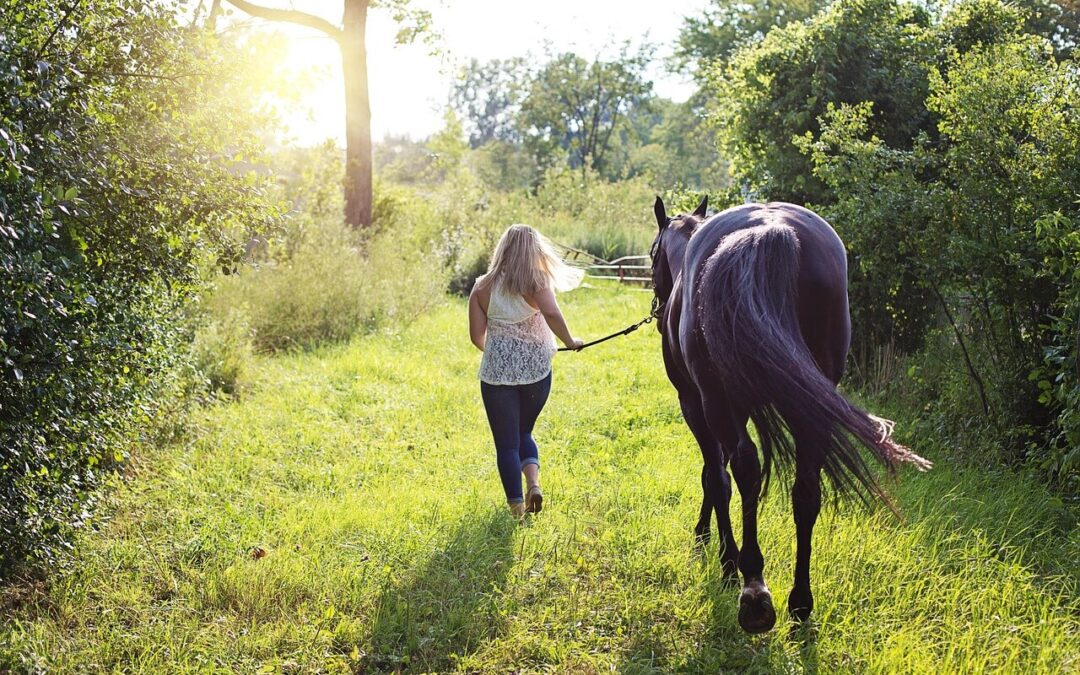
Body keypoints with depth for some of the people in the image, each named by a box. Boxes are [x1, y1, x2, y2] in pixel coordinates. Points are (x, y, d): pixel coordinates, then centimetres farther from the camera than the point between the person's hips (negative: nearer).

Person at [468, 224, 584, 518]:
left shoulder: (483, 287, 0)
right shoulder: (536, 281, -7)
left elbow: (477, 335, -1)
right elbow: (552, 313, -26)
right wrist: (570, 342, -10)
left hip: (497, 372, 0)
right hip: (536, 371, 0)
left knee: (506, 442, 9)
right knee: (524, 432, 21)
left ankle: (516, 503, 8)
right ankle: (533, 481, -1)